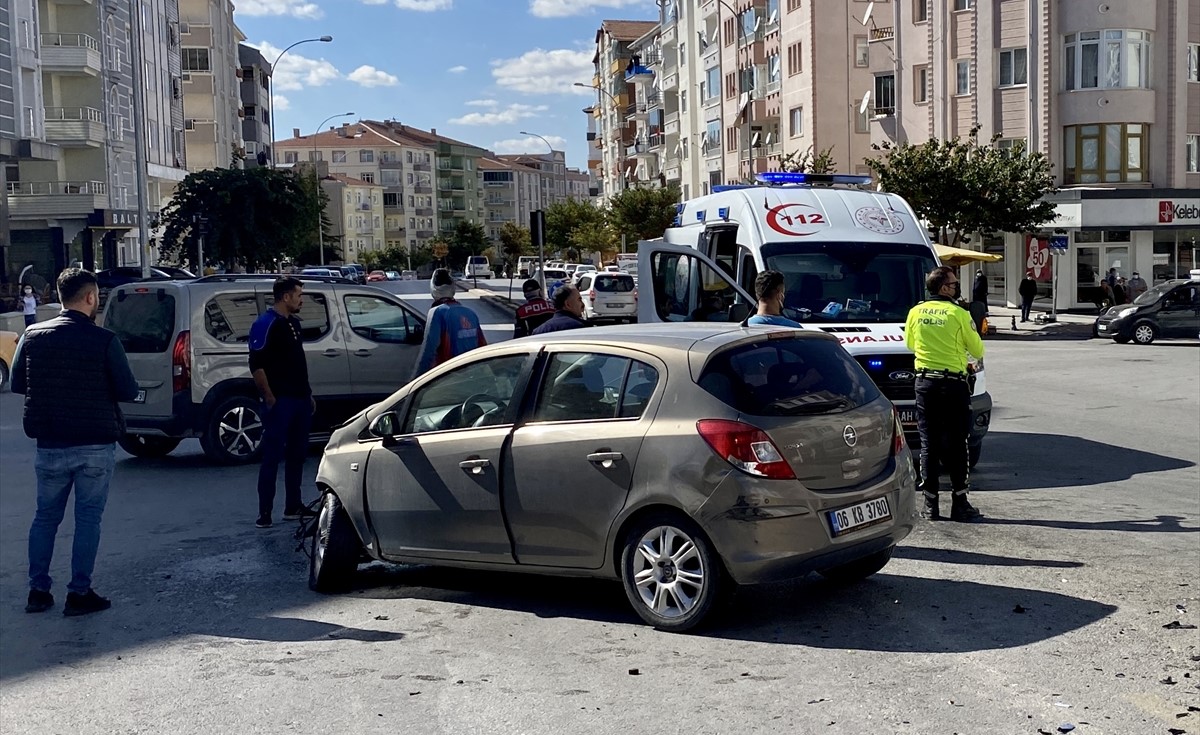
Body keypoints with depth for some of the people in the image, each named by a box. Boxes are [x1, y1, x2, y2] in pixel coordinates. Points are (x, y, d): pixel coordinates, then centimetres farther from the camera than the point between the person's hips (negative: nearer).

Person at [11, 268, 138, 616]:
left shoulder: (33, 336, -1)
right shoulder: (104, 340, -12)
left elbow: (17, 384, 7)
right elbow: (128, 391, -9)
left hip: (50, 444, 4)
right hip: (95, 445, -3)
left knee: (45, 516, 16)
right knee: (88, 519, 5)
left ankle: (38, 590, 19)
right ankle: (79, 593, 7)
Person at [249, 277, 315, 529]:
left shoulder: (293, 322, 16)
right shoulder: (265, 324, -12)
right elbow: (256, 365, -17)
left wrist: (308, 394, 20)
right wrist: (269, 398, -19)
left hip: (300, 399, 9)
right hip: (280, 402, -9)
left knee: (297, 455, 12)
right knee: (272, 456, -6)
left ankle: (293, 506, 21)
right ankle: (264, 513, -3)